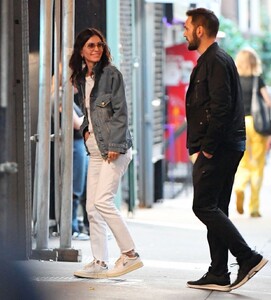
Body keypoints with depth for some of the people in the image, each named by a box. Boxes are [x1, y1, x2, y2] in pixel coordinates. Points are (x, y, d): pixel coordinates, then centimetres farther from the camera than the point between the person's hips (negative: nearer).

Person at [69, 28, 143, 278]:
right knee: (92, 207, 5)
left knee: (102, 201, -17)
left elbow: (121, 112, -11)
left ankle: (130, 254, -10)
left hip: (115, 148, -8)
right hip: (95, 149, 8)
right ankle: (99, 262, 9)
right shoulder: (81, 78, 15)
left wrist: (115, 145, -18)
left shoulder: (111, 74, -6)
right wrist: (85, 130, 7)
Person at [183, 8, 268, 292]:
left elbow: (221, 108, -22)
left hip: (217, 150, -10)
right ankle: (218, 275, 12)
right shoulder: (212, 60, 19)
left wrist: (208, 148, -18)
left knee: (205, 207, -9)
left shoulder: (216, 61, -13)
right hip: (225, 148, 10)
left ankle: (248, 257, -9)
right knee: (215, 209, 10)